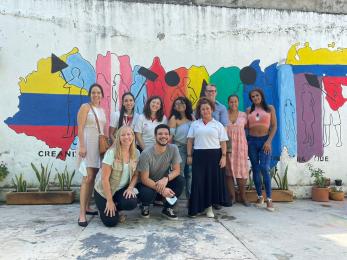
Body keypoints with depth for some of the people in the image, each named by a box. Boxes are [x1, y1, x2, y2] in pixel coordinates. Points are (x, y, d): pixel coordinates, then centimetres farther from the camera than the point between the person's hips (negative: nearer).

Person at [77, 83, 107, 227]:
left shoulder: (102, 110, 16)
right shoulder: (85, 107, -3)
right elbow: (80, 128, -11)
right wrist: (82, 146, -19)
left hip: (100, 145, 7)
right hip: (88, 144, -7)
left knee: (93, 177, 9)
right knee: (88, 178, -13)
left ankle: (87, 207, 20)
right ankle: (82, 214, -11)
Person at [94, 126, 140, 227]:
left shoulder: (136, 153, -5)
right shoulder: (111, 153, -19)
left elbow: (136, 174, 3)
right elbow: (104, 179, -19)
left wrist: (130, 188, -15)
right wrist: (109, 200, -18)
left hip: (122, 190, 4)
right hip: (104, 191, -4)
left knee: (131, 203, -26)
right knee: (111, 222, -14)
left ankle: (115, 209, 8)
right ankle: (105, 209, 21)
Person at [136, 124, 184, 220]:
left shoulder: (173, 149, -13)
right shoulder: (146, 153, -23)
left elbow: (176, 170, -12)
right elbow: (144, 179, -21)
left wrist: (166, 179, -33)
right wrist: (161, 190, -35)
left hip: (164, 182, 4)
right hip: (148, 183, -3)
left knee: (180, 180, -22)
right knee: (147, 194, -35)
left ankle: (167, 208, 0)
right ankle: (145, 206, 6)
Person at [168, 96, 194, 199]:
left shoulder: (191, 117, 9)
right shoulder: (174, 118, -3)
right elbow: (170, 135, -7)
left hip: (190, 147, 4)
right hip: (179, 148, -4)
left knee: (190, 173, 8)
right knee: (179, 173, 0)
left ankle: (190, 196, 20)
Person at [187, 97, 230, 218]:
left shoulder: (218, 125, 7)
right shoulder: (194, 124, 11)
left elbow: (223, 142, 4)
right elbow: (190, 141, 10)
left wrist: (223, 156, -5)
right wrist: (189, 155, 2)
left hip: (214, 155, 0)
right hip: (199, 155, 1)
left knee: (213, 180, 1)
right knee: (198, 181, -1)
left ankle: (209, 206, 14)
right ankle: (196, 207, 9)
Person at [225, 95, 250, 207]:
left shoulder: (243, 115, 5)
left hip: (240, 145, 1)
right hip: (227, 146, 0)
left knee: (241, 171, 2)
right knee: (228, 171, 2)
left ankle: (243, 197, 16)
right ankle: (232, 196, 14)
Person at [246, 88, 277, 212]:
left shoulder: (270, 108, 4)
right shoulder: (249, 110, 8)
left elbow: (274, 126, 0)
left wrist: (269, 141, -9)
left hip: (265, 140, -2)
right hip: (252, 141, 2)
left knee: (264, 168, -13)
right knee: (255, 169, 6)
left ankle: (269, 199, -6)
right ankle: (260, 197, 17)